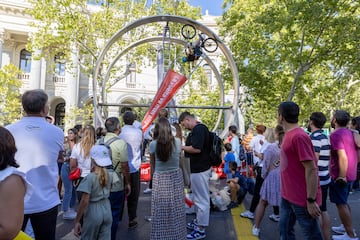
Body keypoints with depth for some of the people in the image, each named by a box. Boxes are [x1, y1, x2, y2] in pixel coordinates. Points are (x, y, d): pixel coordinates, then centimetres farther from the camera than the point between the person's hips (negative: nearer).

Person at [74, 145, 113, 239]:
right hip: (107, 210, 5)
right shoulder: (109, 175, -1)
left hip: (93, 212, -4)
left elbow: (84, 201, -18)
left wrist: (77, 221, -10)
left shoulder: (89, 177, -17)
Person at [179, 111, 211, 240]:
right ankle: (198, 221, 36)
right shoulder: (199, 128, 12)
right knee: (199, 197, 21)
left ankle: (200, 229, 14)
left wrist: (182, 147, -14)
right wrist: (184, 148, 12)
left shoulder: (198, 129, -19)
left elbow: (196, 149, -27)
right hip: (200, 168, 10)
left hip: (200, 170, -10)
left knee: (202, 198, 1)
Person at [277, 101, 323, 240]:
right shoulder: (289, 135, 8)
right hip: (287, 196, 9)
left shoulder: (298, 136, -20)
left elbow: (311, 169, -22)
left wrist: (311, 200, -20)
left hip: (302, 199, -9)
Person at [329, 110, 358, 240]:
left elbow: (343, 157, -26)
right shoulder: (350, 133, 9)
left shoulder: (335, 134, -19)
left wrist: (341, 176, -22)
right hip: (350, 174, 9)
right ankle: (346, 227, 33)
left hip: (340, 175, -9)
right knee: (344, 202, 22)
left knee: (341, 204, 2)